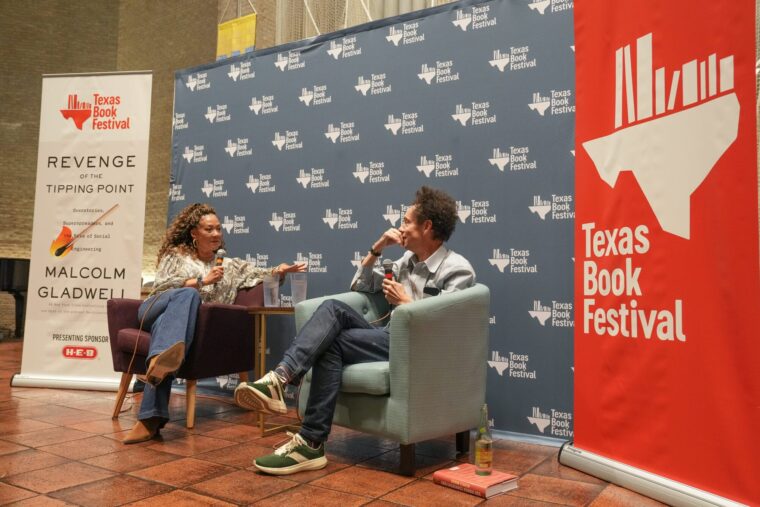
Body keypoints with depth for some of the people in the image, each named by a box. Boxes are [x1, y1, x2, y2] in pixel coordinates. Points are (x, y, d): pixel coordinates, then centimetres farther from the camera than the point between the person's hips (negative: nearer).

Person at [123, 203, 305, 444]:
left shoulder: (230, 265, 23)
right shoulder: (176, 254, 16)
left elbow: (258, 274, 11)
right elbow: (160, 287, 2)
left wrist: (278, 270, -11)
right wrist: (201, 282, -5)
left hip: (181, 321, 1)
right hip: (156, 310, 0)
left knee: (164, 325, -37)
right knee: (188, 295, -34)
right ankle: (164, 358, -62)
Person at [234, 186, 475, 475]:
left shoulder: (458, 270, -5)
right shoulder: (408, 260, 19)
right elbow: (359, 286, 24)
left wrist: (405, 302, -9)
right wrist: (377, 248, 12)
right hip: (389, 337, 7)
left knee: (333, 344, -24)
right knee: (333, 308, -20)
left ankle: (311, 443, -24)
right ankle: (281, 377, -36)